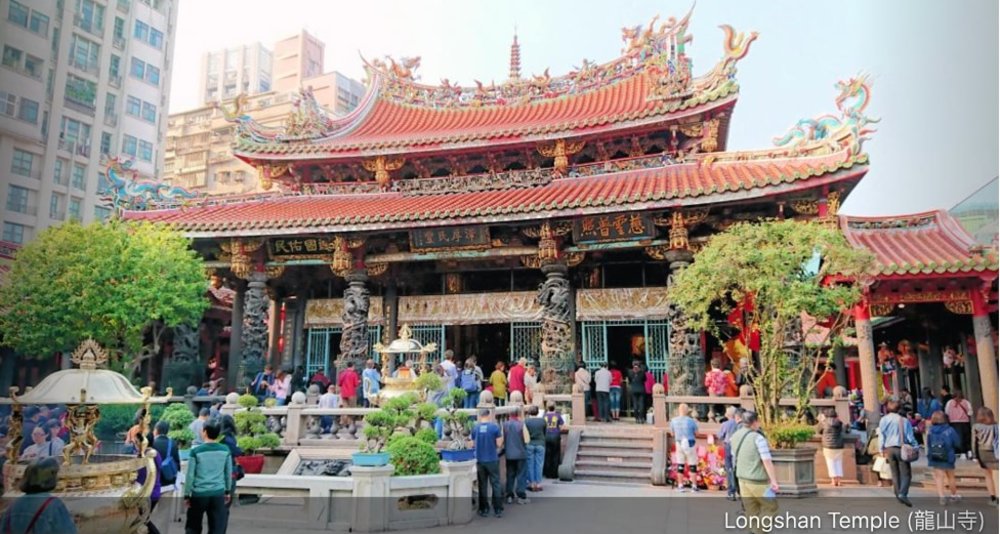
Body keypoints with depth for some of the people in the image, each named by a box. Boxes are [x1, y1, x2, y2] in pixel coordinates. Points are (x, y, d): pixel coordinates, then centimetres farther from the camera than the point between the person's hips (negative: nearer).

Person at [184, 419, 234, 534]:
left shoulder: (196, 451, -10)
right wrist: (228, 491, 19)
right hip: (218, 494, 2)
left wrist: (186, 495, 5)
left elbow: (190, 475, -6)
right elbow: (228, 473, 7)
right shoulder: (225, 450, -2)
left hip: (199, 494, -1)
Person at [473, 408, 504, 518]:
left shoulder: (475, 428, -2)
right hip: (492, 460, -2)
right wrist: (502, 438, 12)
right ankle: (498, 510, 7)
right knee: (495, 484, 7)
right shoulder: (494, 427, -9)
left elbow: (473, 444, 7)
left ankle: (484, 510, 14)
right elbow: (499, 444, -8)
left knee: (482, 485, 11)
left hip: (480, 460, 2)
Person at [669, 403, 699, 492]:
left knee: (680, 465, 11)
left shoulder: (673, 421, -3)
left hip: (678, 444, 3)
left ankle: (680, 485, 12)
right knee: (692, 465, 7)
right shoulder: (691, 421, -14)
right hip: (689, 444, -3)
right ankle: (694, 486, 9)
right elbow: (696, 432, -2)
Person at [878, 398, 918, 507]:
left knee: (895, 473, 15)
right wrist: (915, 447, 5)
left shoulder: (883, 420, 0)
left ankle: (898, 494, 19)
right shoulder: (904, 420, -8)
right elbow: (910, 436, -6)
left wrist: (881, 450, 10)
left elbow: (881, 436, 2)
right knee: (905, 473, -1)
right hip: (901, 448, -3)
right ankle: (903, 494, -17)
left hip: (889, 449, 3)